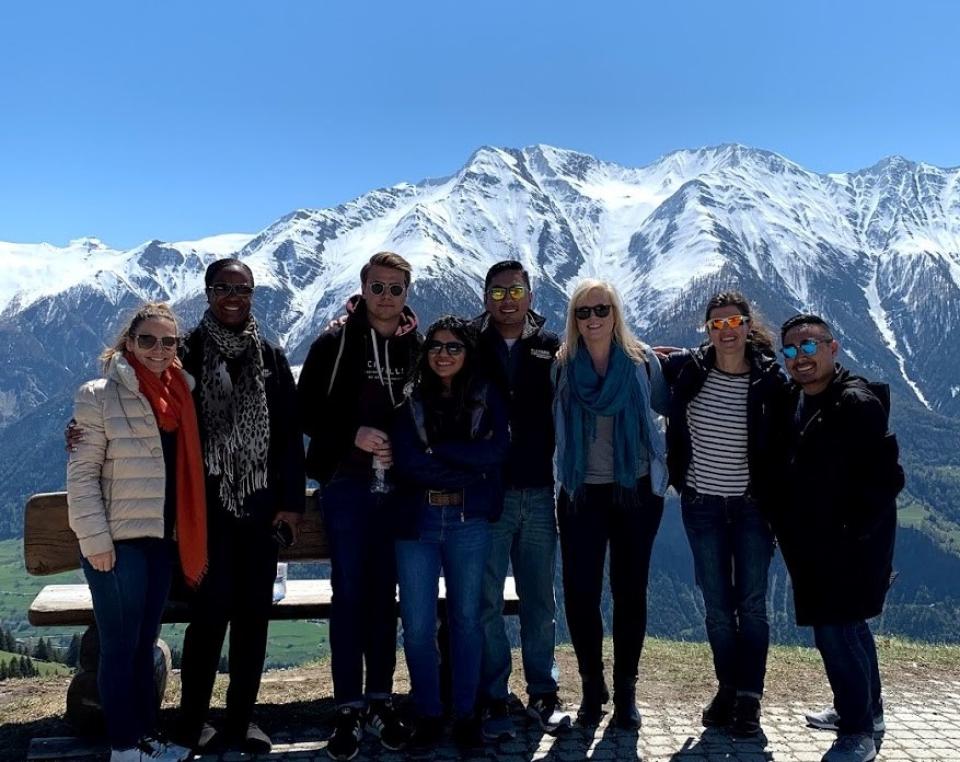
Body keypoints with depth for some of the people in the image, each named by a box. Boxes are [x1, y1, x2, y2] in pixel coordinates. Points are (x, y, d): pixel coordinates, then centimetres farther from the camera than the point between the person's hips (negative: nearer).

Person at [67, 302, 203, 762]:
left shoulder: (178, 394, 9)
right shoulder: (99, 396, -9)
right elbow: (81, 474, -12)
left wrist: (187, 536, 10)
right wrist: (95, 540, -16)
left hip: (162, 539, 6)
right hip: (117, 542, -6)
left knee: (145, 645, 15)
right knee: (120, 647, 3)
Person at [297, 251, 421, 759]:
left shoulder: (418, 348, 5)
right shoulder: (335, 344, -1)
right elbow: (307, 411, -1)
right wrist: (354, 435, -16)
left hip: (399, 486, 2)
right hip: (347, 484, -2)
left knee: (385, 594, 9)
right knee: (350, 594, 1)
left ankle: (380, 701, 20)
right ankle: (348, 708, 9)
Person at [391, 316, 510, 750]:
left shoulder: (486, 397, 7)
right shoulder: (410, 400, 5)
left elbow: (497, 451, -9)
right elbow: (407, 462, -7)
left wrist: (436, 450, -11)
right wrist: (468, 467, -10)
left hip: (469, 521, 0)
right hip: (417, 520, 0)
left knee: (466, 617, 7)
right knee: (417, 624, 1)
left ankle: (466, 714, 20)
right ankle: (428, 714, 17)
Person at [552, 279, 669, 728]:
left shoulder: (642, 361, -2)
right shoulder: (562, 366, 0)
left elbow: (667, 407, 9)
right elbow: (551, 425, 7)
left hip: (636, 491, 0)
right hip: (581, 494, 1)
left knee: (630, 592, 6)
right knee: (579, 593, 0)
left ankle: (625, 692, 19)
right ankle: (592, 688, 17)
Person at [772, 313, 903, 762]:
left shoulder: (857, 404, -17)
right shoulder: (793, 402, 6)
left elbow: (887, 478, -19)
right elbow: (789, 469, 19)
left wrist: (851, 533, -18)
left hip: (849, 546, -8)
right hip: (814, 547, 8)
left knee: (835, 632, -7)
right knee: (848, 626, 20)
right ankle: (868, 710, 37)